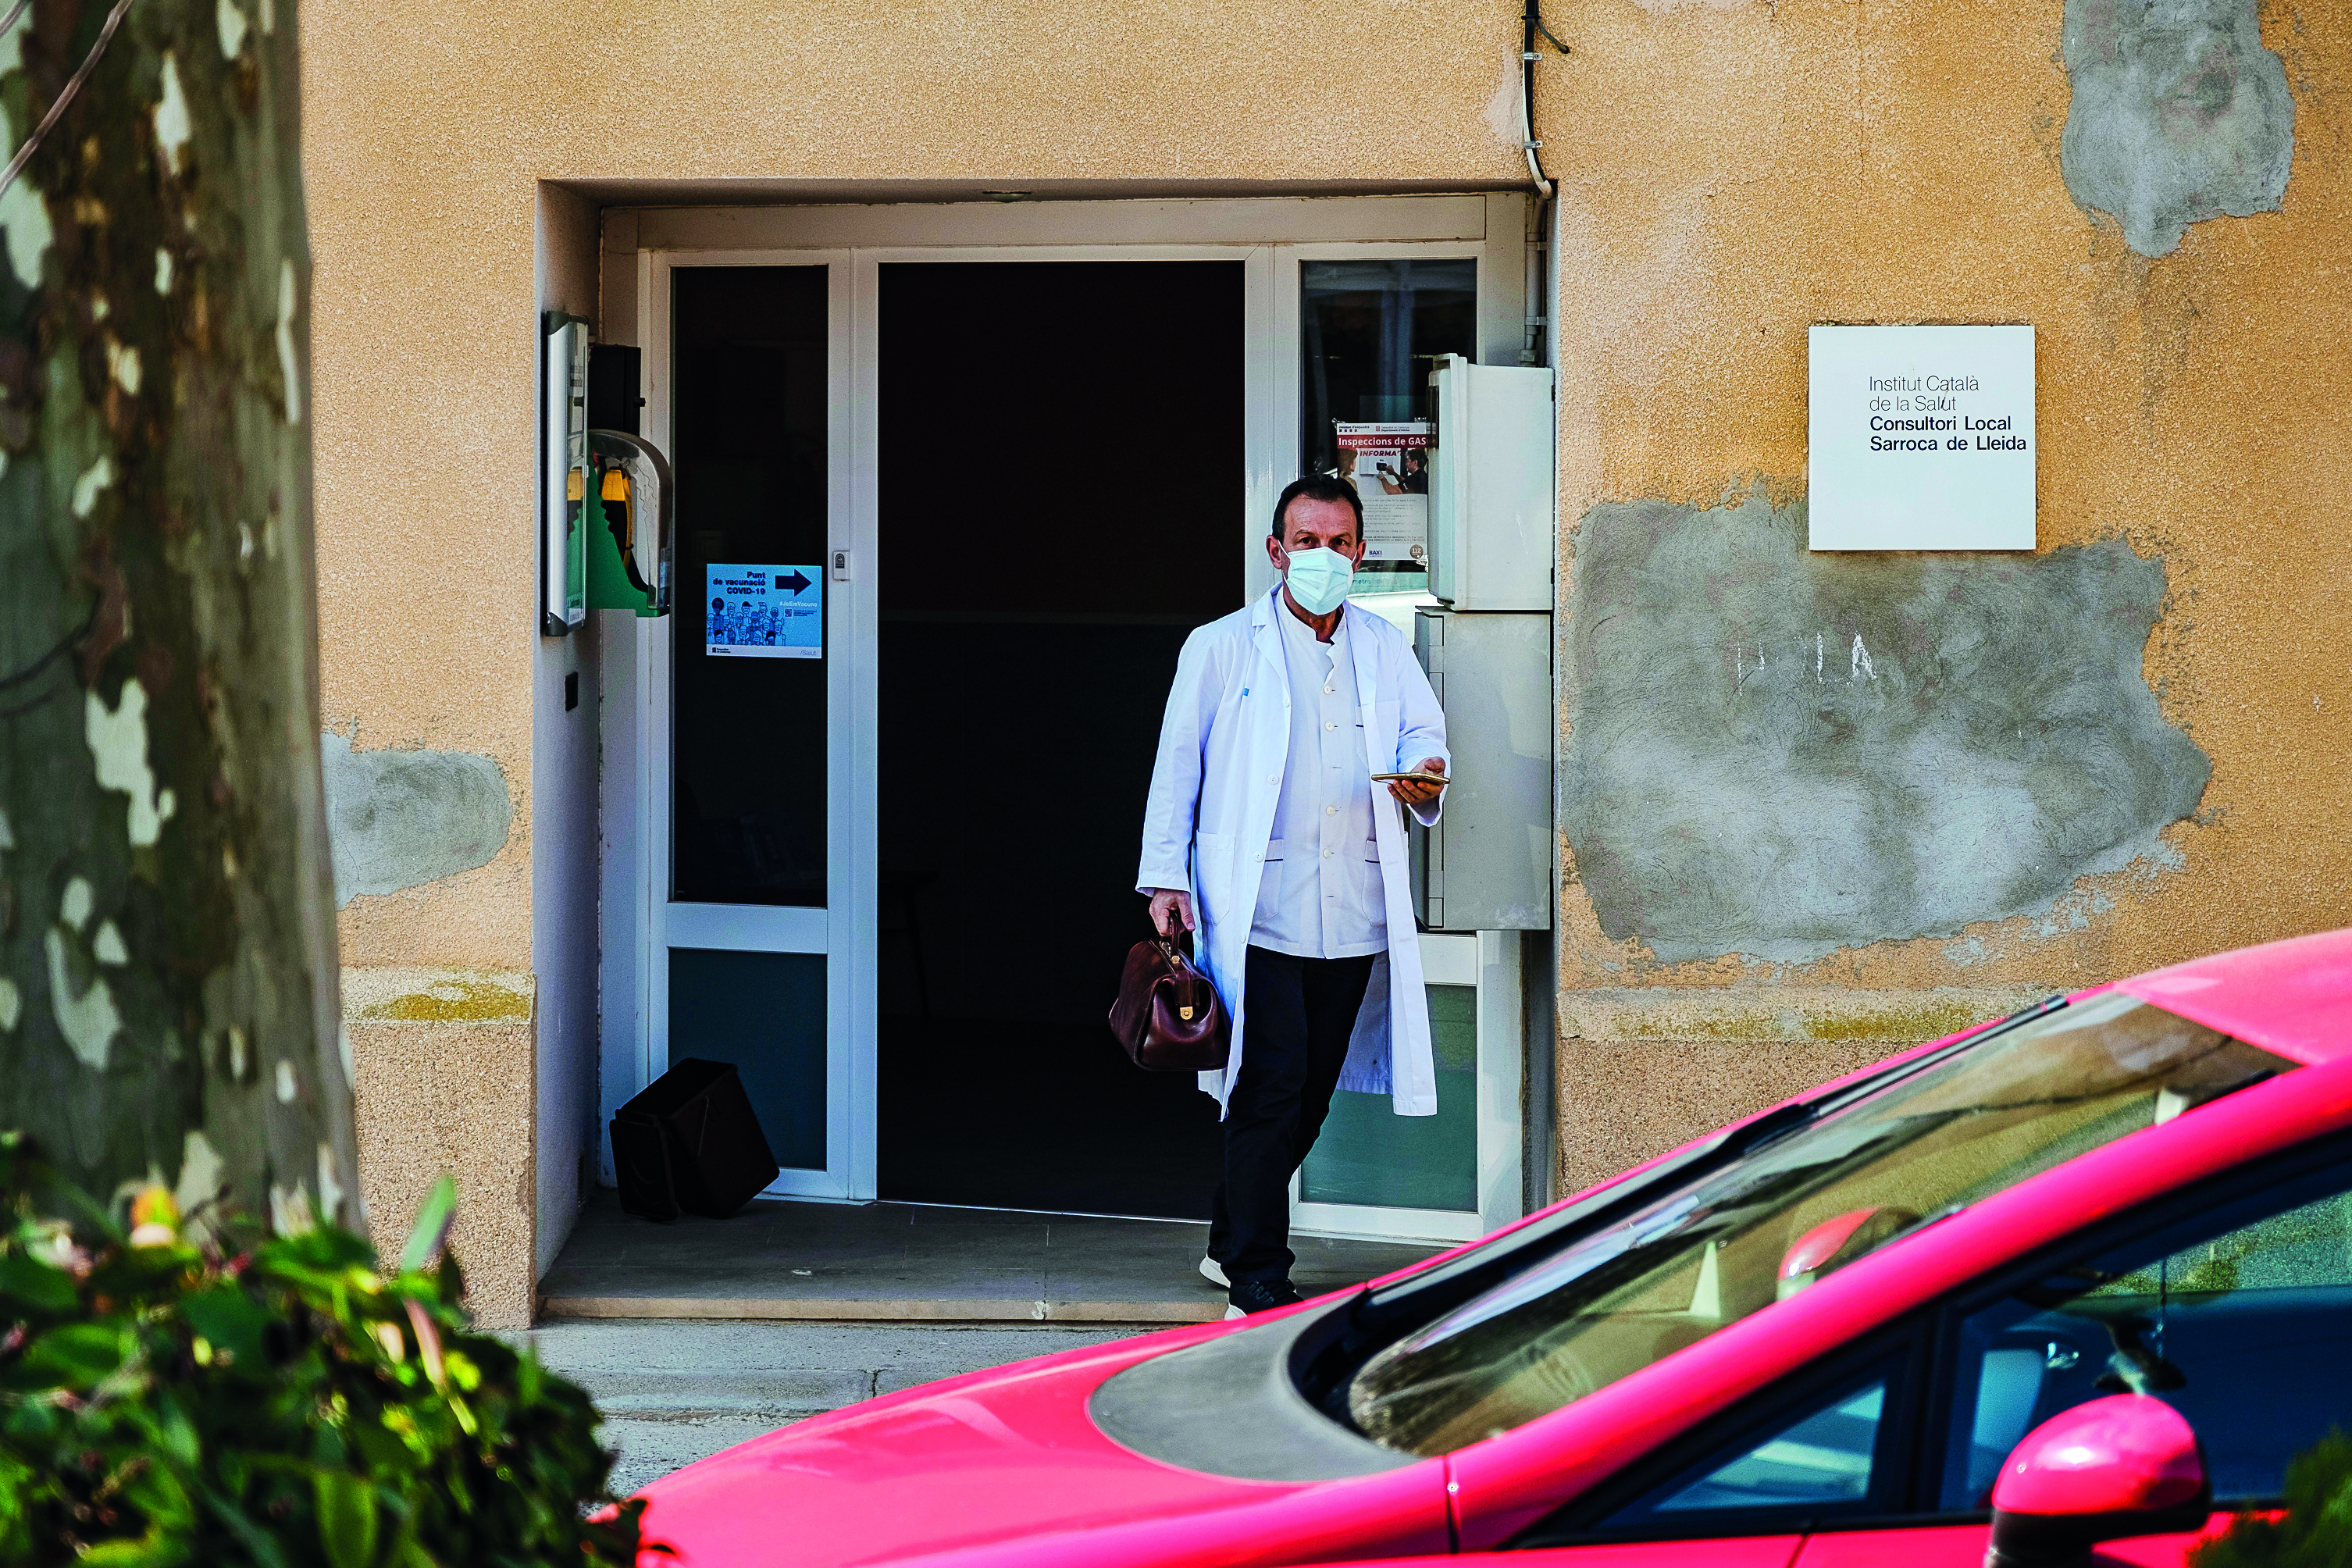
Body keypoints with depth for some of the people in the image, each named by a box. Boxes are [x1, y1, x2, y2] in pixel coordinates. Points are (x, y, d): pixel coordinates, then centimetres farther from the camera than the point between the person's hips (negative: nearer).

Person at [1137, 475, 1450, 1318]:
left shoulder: (1384, 649, 16)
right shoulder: (1221, 648, 6)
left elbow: (1423, 733, 14)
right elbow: (1178, 764, 5)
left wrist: (1424, 777, -11)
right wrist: (1166, 876, -3)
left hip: (1355, 919, 4)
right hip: (1258, 912, -4)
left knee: (1310, 1095, 9)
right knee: (1271, 1089, -11)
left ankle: (1233, 1242, 26)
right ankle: (1257, 1281, -7)